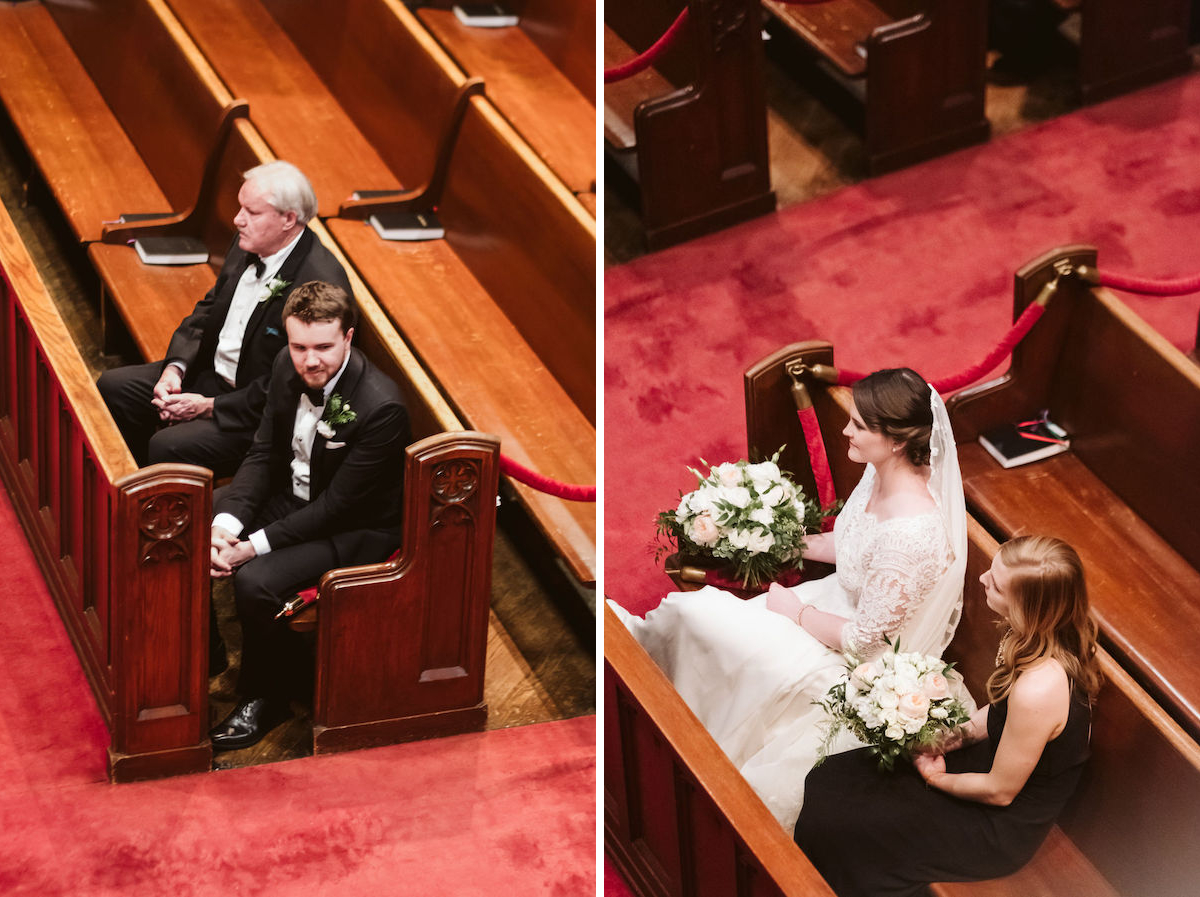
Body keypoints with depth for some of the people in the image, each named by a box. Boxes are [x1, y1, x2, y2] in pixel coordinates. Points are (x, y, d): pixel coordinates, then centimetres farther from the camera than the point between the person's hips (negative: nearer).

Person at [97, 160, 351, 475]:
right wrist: (174, 367, -4)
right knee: (113, 387, 5)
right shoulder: (247, 246, -1)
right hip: (211, 372, 9)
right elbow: (209, 308, 13)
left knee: (168, 447, -26)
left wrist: (210, 407, -20)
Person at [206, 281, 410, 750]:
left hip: (354, 530, -8)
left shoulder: (380, 407, -30)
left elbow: (337, 506, -25)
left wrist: (253, 547, -26)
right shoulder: (288, 368, -8)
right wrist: (226, 524, -17)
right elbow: (263, 455, 0)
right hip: (291, 495, 8)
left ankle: (267, 695, -3)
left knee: (256, 581, -29)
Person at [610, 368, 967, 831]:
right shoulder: (880, 474, -10)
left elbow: (866, 637, -27)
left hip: (862, 663, -8)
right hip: (843, 600, 8)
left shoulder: (912, 531, -38)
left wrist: (793, 611, -13)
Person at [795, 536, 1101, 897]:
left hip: (1003, 830, -9)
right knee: (828, 779, 8)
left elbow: (1000, 791, -23)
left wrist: (937, 778, -6)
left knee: (830, 826, -4)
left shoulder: (1037, 689, -39)